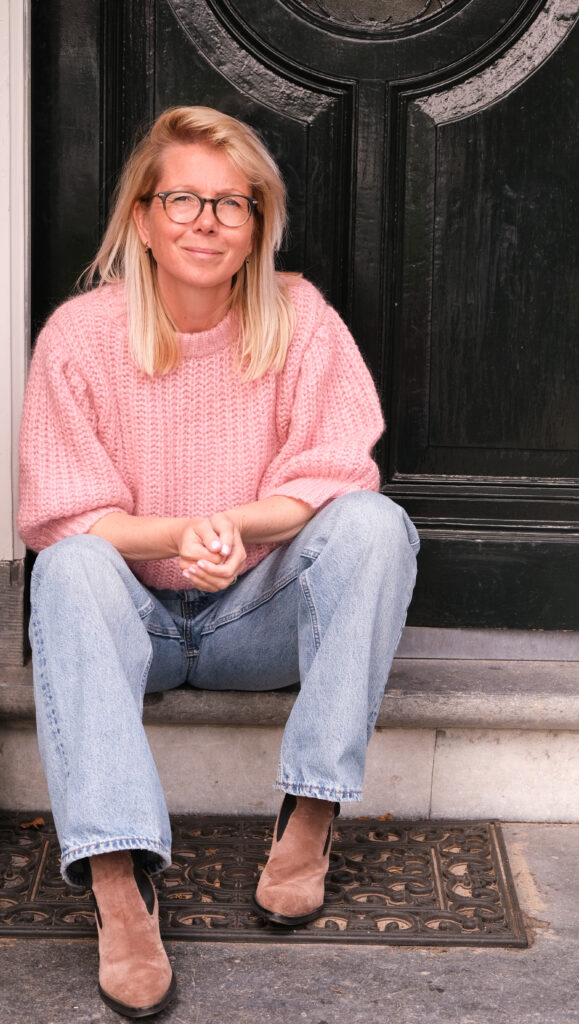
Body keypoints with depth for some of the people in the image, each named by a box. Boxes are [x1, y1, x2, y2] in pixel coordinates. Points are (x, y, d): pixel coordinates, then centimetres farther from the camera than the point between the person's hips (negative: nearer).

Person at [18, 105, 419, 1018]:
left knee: (376, 525, -25)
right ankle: (118, 880, -44)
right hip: (136, 622, 0)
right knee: (69, 571, -33)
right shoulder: (80, 334, -7)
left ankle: (310, 816, -26)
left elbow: (335, 484, -9)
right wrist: (178, 535, -28)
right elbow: (64, 519, -8)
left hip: (263, 615, 1)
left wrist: (235, 523, -30)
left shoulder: (301, 320, -4)